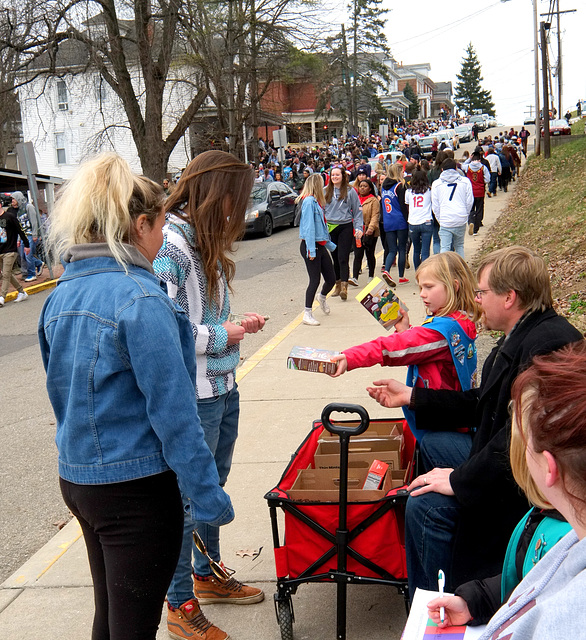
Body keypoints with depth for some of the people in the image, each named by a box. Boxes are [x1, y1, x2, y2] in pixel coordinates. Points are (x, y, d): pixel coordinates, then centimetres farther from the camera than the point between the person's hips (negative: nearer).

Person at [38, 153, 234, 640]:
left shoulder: (62, 294, 4)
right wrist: (208, 497, -15)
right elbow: (172, 410, -21)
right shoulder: (140, 298, -21)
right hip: (135, 486, -8)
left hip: (76, 478, 8)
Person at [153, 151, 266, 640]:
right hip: (193, 395, -9)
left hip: (223, 385, 10)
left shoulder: (206, 241, 10)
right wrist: (222, 336, -15)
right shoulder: (170, 246, -20)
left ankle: (207, 575, 41)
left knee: (214, 484, 22)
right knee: (189, 495, 4)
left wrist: (238, 324, 4)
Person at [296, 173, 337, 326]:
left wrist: (330, 245, 29)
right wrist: (311, 250, -22)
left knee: (331, 279, 11)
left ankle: (322, 297, 42)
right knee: (315, 280, -6)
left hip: (320, 246, 9)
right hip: (310, 246, -9)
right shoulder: (309, 201, -14)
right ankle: (307, 314, 4)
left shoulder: (316, 202, 15)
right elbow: (308, 226, -19)